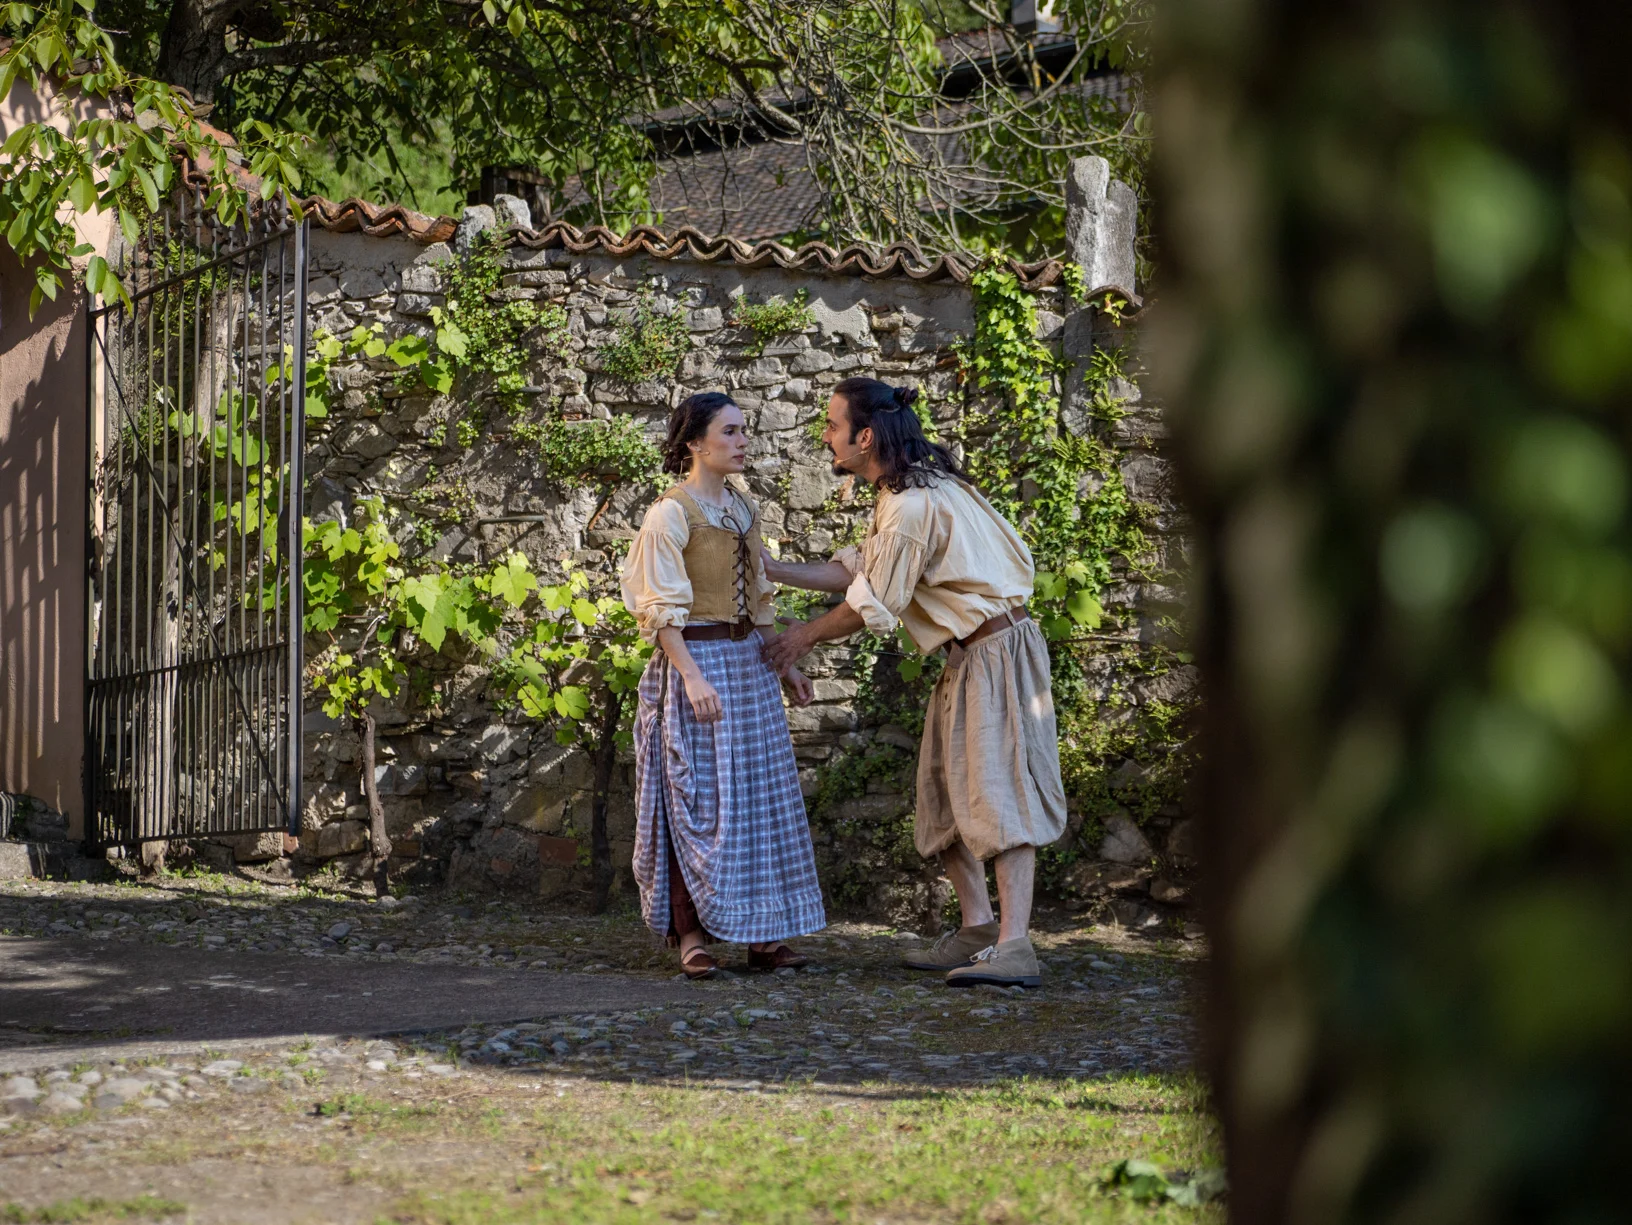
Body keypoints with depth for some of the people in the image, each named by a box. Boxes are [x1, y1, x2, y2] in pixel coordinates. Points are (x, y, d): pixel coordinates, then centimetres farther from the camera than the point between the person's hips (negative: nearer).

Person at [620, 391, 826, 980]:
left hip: (748, 662, 7)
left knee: (760, 794, 6)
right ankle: (692, 937, -1)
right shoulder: (671, 514, -9)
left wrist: (785, 664, 16)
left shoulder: (743, 510, 14)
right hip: (695, 660, -7)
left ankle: (760, 933, 11)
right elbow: (662, 609, -14)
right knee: (699, 796, -6)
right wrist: (692, 676, -22)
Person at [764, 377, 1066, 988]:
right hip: (969, 655, 11)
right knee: (947, 792, 12)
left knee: (998, 789, -15)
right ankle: (976, 931, 14)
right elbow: (858, 570, 19)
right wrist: (778, 570, 16)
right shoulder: (915, 487, 11)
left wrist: (805, 636, 4)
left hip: (998, 649, -11)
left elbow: (872, 605, -12)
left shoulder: (912, 507, -21)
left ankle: (1013, 947, -21)